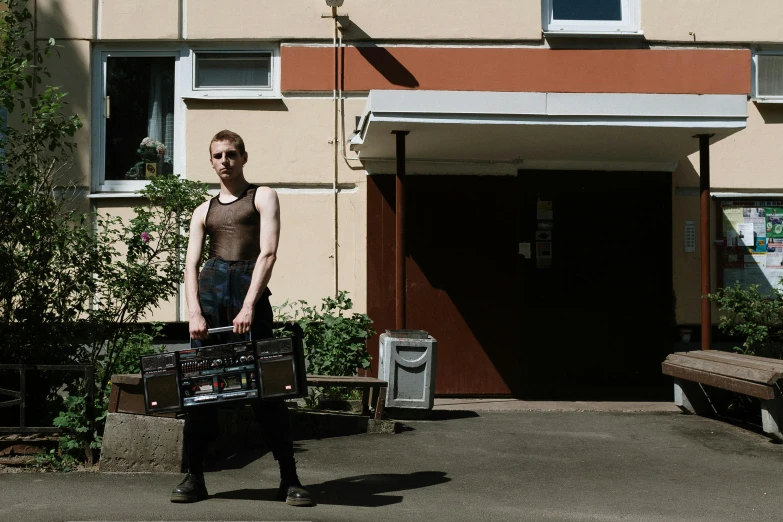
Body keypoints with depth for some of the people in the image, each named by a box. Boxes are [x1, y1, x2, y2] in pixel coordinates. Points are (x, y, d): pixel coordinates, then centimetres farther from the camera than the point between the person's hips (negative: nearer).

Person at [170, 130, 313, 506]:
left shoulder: (262, 197, 9)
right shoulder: (204, 211, 20)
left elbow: (268, 253, -4)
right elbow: (191, 265, 10)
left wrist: (248, 306, -15)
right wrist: (194, 312, -8)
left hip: (251, 289, -3)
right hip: (210, 287, 4)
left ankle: (289, 480, 0)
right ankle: (194, 477, 8)